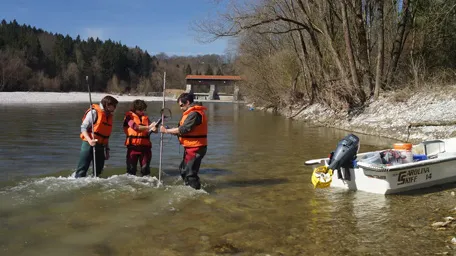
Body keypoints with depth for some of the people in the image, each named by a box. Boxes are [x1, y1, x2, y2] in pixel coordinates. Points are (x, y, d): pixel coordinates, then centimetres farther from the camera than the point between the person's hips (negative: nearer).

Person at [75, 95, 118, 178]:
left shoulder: (109, 116, 13)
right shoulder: (94, 112, -8)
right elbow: (83, 127, -11)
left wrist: (107, 150, 19)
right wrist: (89, 140, -25)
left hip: (100, 146, 7)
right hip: (89, 144, -7)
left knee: (98, 169, 10)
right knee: (82, 169, -5)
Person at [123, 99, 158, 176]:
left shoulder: (145, 117, 11)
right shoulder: (129, 116, 1)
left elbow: (153, 129, 0)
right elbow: (135, 126, -16)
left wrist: (154, 128, -24)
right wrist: (148, 127, -25)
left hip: (145, 146, 3)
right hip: (133, 145, -3)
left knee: (145, 168, 6)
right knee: (131, 168, 5)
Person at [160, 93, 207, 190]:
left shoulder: (194, 114, -19)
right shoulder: (192, 112, 16)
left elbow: (183, 129, -23)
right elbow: (186, 129, 15)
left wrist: (166, 130, -13)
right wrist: (170, 130, 4)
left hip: (195, 148, -11)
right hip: (191, 147, 11)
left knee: (190, 172, -7)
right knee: (183, 169, 22)